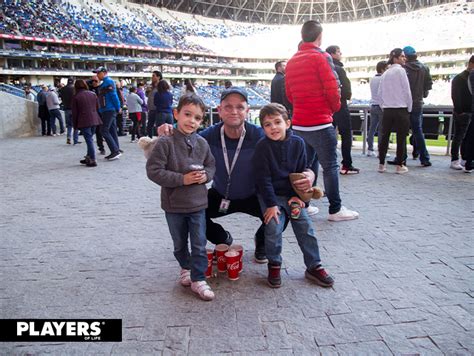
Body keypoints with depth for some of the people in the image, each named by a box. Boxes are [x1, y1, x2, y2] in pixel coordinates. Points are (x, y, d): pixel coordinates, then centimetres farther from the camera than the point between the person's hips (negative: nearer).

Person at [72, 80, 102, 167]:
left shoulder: (75, 97, -4)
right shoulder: (93, 94, 9)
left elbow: (74, 113, -3)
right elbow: (97, 107, 15)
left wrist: (75, 125, 6)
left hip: (84, 122, -5)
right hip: (94, 120, 5)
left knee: (89, 140, -5)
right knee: (90, 139, 16)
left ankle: (92, 160, -7)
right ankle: (88, 157, 23)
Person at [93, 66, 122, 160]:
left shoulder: (108, 82, -10)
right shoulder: (105, 83, 20)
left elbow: (114, 96, -17)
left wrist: (118, 108, -15)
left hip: (109, 110, -10)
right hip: (109, 110, 10)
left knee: (104, 130, -11)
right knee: (112, 131, 10)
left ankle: (115, 151, -12)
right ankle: (116, 151, 14)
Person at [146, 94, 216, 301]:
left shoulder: (202, 143, -3)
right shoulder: (165, 143, -15)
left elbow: (211, 165, 10)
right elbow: (153, 170, -17)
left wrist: (205, 175, -13)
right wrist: (182, 179, -22)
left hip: (197, 204, 2)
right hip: (174, 205, -1)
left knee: (199, 245, 5)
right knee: (180, 243, 18)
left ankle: (198, 279, 19)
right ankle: (186, 267, 44)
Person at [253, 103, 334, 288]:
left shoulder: (298, 143, -3)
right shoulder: (262, 146, -12)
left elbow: (302, 172, 4)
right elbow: (263, 179, -13)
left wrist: (298, 196, -4)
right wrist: (271, 204, -17)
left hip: (292, 194, 3)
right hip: (270, 195, -3)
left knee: (306, 227, -2)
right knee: (274, 228, -18)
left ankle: (314, 266, 13)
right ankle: (274, 265, 6)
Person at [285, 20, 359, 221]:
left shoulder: (291, 62, 11)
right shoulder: (321, 57, -9)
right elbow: (332, 89, -13)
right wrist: (335, 108, 5)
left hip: (298, 123, 7)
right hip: (320, 123, -7)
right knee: (330, 166, 0)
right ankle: (335, 210, 4)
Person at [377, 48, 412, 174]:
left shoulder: (385, 73, 11)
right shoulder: (400, 70, -6)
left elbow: (380, 92, 11)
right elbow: (407, 91, -8)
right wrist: (409, 108, 3)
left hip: (387, 110, 5)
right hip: (401, 109, -5)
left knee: (384, 137, 8)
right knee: (401, 138, 1)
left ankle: (381, 164, 11)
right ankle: (400, 165, 4)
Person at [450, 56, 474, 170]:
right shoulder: (459, 78, -6)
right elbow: (456, 97, -13)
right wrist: (460, 111, -18)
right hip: (462, 113, -7)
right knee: (459, 137, -4)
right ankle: (454, 160, 0)